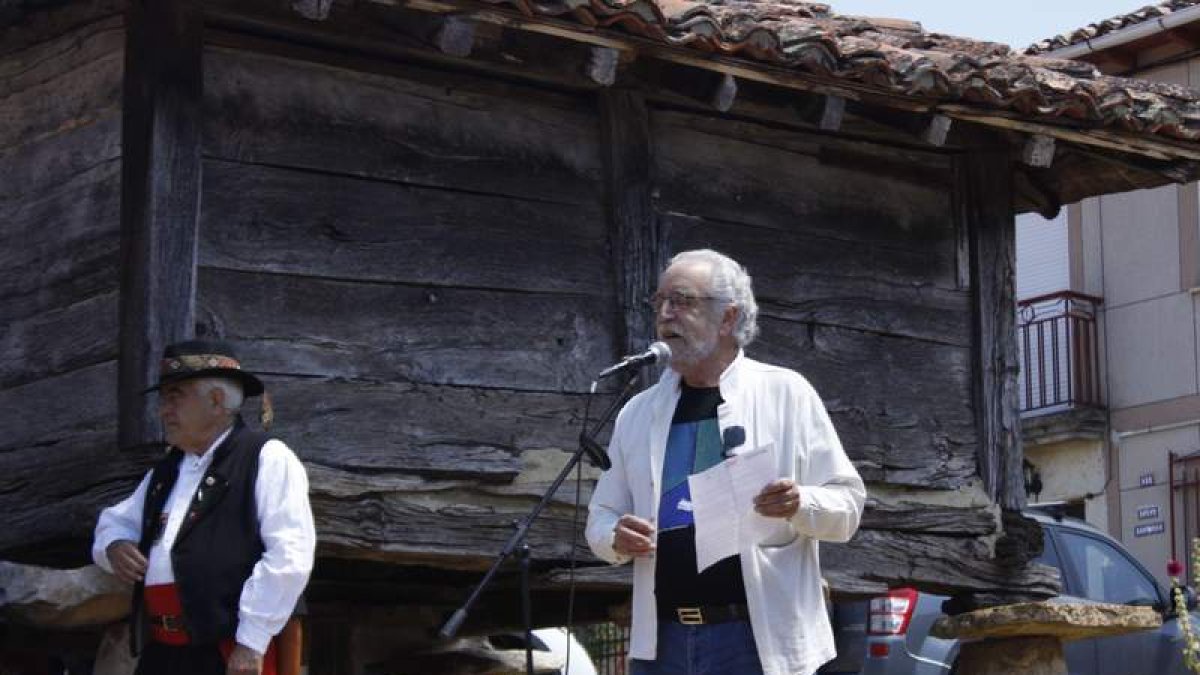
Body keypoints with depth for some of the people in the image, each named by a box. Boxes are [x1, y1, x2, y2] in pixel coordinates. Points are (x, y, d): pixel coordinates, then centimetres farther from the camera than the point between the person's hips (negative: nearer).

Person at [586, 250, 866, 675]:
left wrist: (802, 504, -20)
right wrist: (616, 539, -5)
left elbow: (847, 503, 1)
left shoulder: (786, 393, 2)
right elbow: (602, 516, 18)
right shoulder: (638, 412, 13)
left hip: (759, 639, -4)